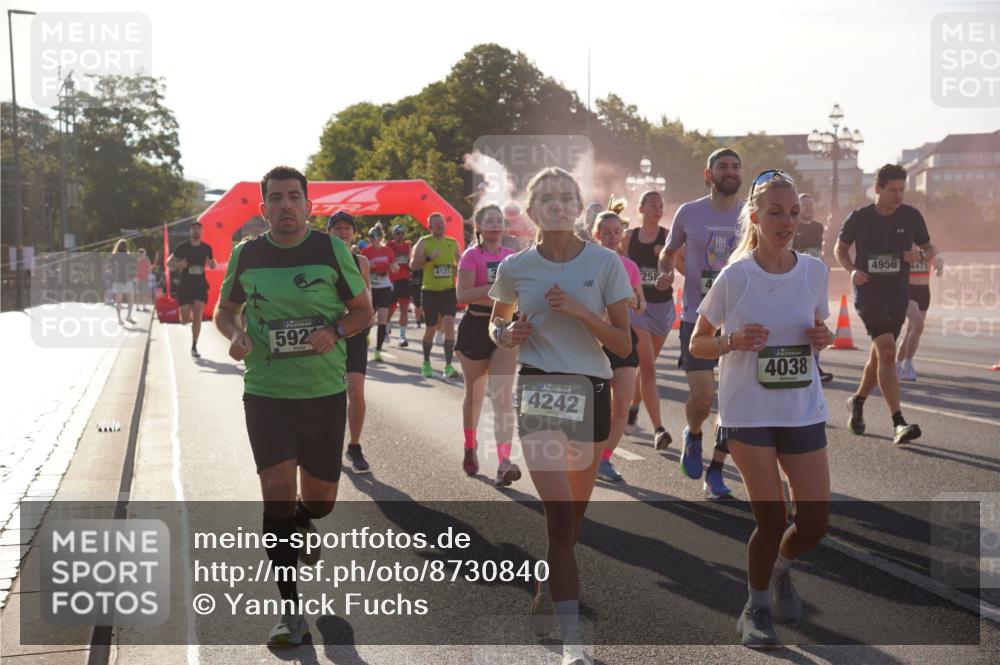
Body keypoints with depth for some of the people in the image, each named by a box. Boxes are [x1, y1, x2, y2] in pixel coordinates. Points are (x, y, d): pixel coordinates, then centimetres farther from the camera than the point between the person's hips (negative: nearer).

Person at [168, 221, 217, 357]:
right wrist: (178, 264, -19)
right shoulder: (182, 247, -3)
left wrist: (211, 263, -8)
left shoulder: (207, 248, 4)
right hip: (185, 286, -1)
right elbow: (169, 262, 2)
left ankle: (194, 347, -2)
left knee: (197, 316, -9)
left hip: (200, 286, 1)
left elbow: (213, 266, 16)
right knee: (185, 319, -2)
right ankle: (190, 317, 37)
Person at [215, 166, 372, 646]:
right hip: (265, 392, 0)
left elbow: (363, 310, 5)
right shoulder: (246, 254, 1)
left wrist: (335, 332, -15)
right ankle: (289, 610, 0)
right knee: (277, 492, -11)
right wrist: (234, 334, -6)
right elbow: (225, 309, 16)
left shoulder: (331, 249, -3)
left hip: (324, 393, 0)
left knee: (320, 498, 9)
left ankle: (301, 523, 50)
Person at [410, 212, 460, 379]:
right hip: (430, 291, -1)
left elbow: (460, 264, 20)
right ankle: (426, 363, 28)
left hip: (449, 290, 1)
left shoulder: (452, 243, 8)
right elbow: (413, 265, -10)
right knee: (430, 329, 7)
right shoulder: (424, 242, -2)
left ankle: (448, 366, -13)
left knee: (449, 325, -14)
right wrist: (428, 258, -24)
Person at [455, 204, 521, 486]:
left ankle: (504, 462, -20)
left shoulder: (511, 256, 8)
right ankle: (470, 449, 36)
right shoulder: (471, 256, -7)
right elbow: (462, 295, -19)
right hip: (476, 327, -2)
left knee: (503, 397, -10)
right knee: (475, 395, 13)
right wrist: (495, 287, -27)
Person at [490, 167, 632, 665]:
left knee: (574, 514, 12)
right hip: (538, 391, -2)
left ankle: (545, 595, 41)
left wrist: (579, 311, -16)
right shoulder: (516, 268, 1)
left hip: (591, 391, 2)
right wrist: (508, 335, -4)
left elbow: (624, 345, -2)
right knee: (559, 514, -14)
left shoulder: (605, 263, -1)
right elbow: (497, 323, 19)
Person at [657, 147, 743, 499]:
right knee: (702, 395, -14)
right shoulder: (689, 213, 0)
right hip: (697, 318, -2)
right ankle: (693, 435, 21)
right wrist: (665, 272, -6)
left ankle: (715, 471, 17)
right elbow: (668, 252, 14)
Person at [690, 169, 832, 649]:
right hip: (748, 412, -3)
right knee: (771, 518, -6)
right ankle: (756, 609, 19)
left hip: (803, 411, 3)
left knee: (814, 522, 0)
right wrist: (733, 342, -20)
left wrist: (822, 338, -6)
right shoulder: (734, 277, -9)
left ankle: (779, 568, 35)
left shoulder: (814, 271, 0)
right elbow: (697, 344, -1)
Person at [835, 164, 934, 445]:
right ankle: (898, 423, -22)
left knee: (879, 355, 14)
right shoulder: (859, 218, -5)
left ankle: (857, 401, 41)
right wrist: (852, 270, -9)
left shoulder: (911, 216, 2)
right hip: (868, 293, -4)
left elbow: (929, 249, 13)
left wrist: (920, 255, -11)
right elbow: (840, 248, 10)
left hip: (898, 295, 4)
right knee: (887, 351, -19)